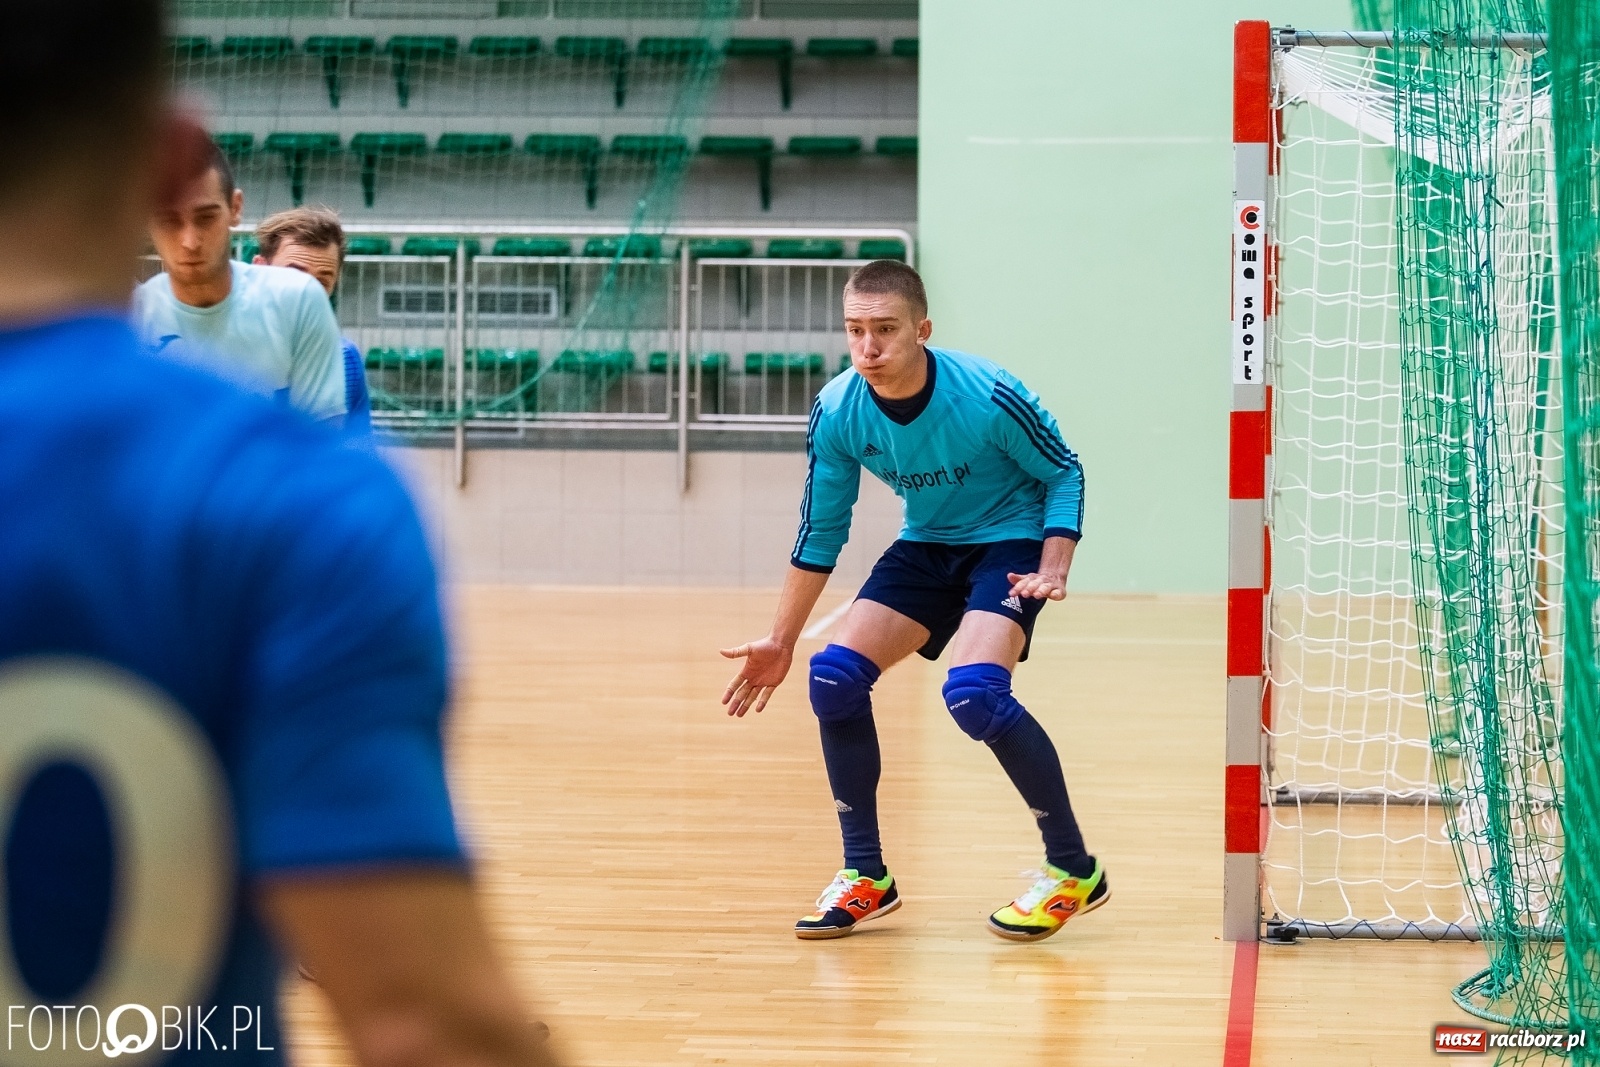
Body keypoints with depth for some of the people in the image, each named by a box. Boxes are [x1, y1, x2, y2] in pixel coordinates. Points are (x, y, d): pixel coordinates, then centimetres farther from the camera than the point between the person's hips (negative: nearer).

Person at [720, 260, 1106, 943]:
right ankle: (865, 876, 7)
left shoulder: (988, 396, -27)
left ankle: (1074, 871, -12)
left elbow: (1064, 473, -10)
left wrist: (1052, 571, -24)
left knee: (974, 692, -29)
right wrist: (781, 642, 2)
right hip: (926, 547, 6)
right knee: (835, 675, -10)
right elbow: (820, 532, 0)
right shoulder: (837, 413, -14)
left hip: (1010, 541, -6)